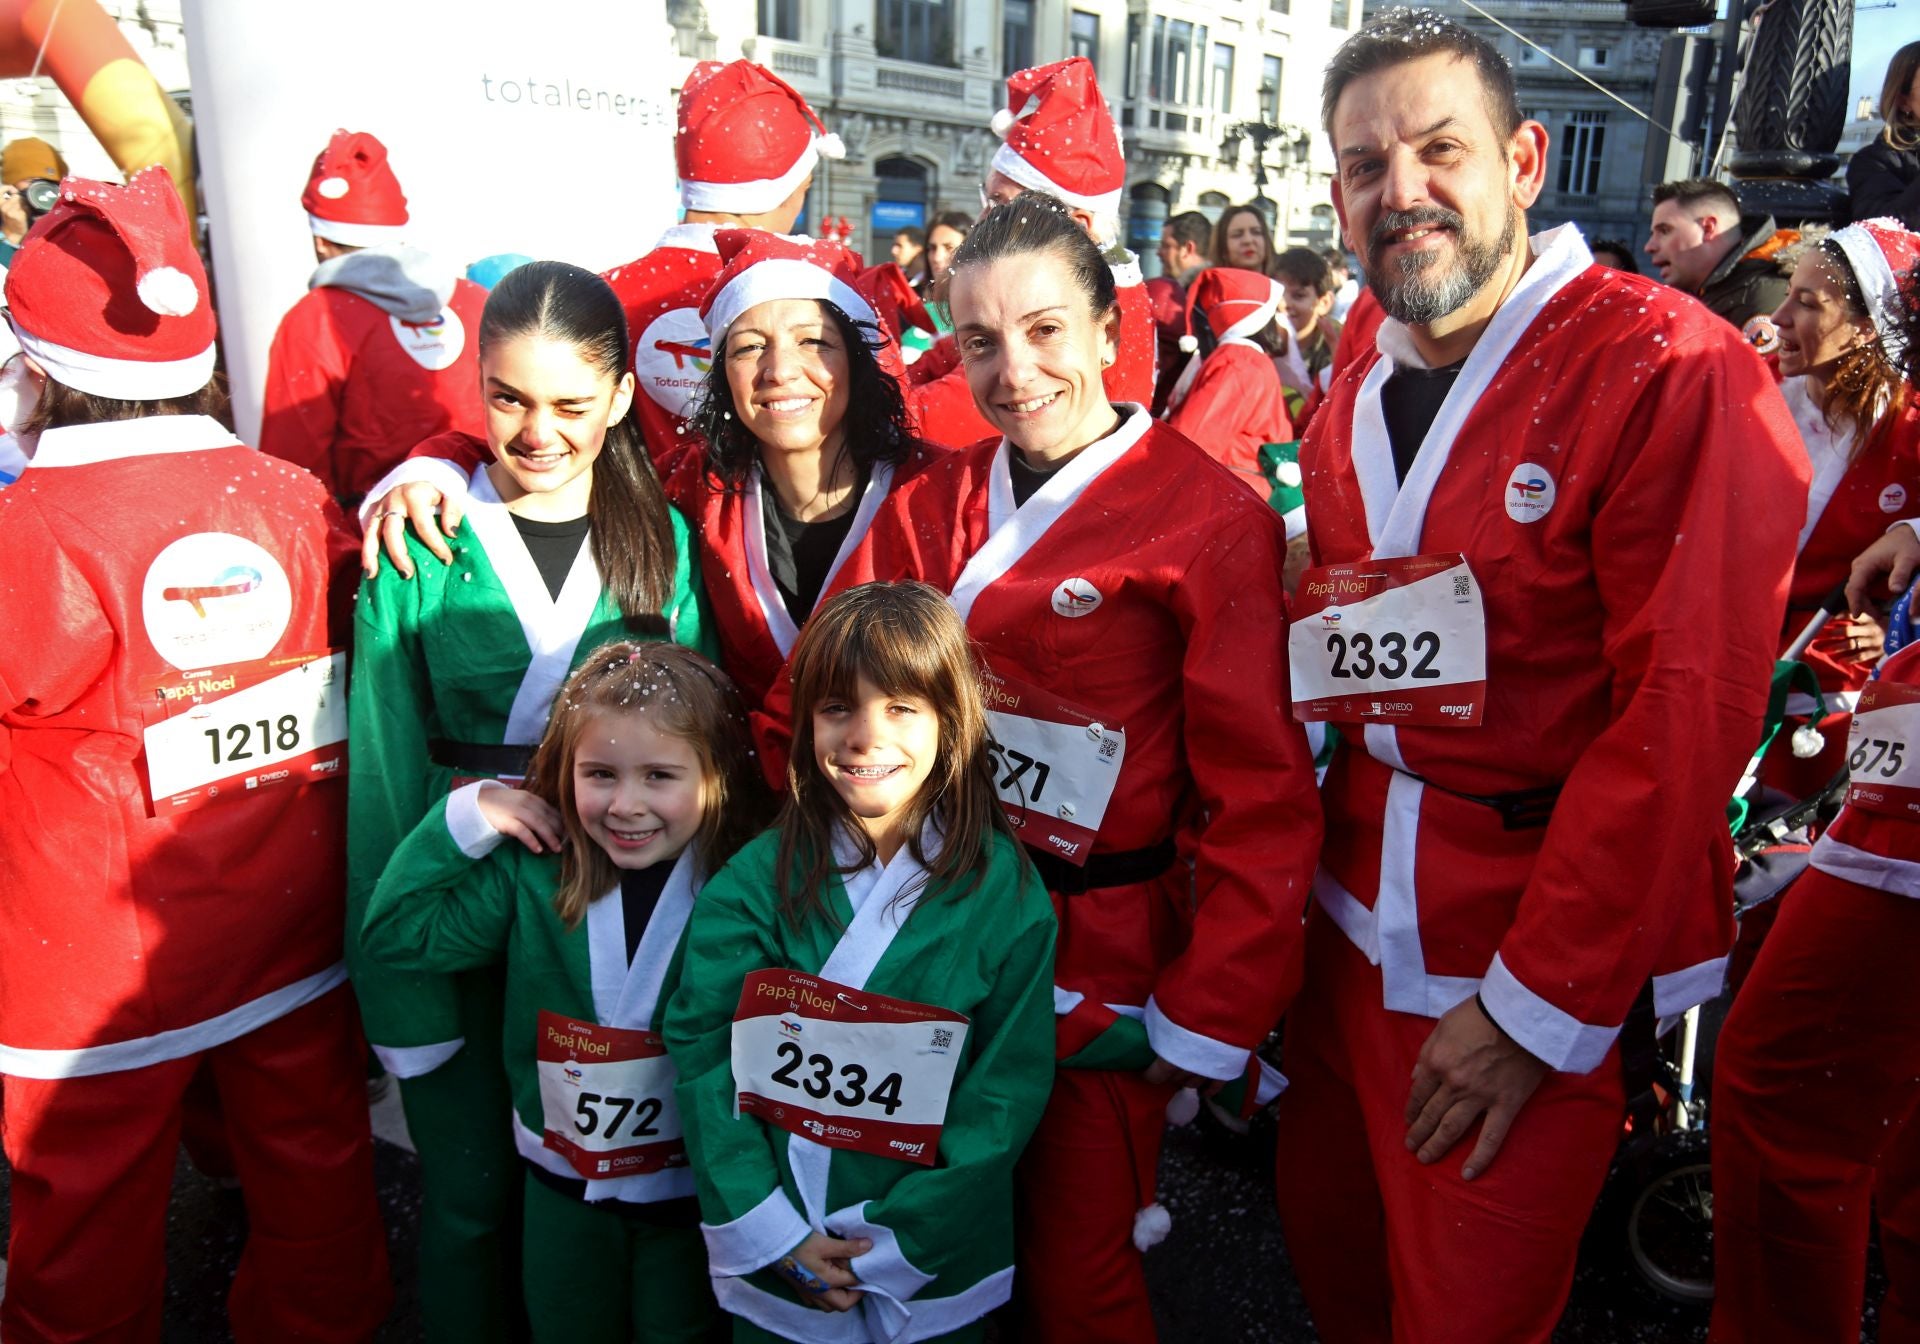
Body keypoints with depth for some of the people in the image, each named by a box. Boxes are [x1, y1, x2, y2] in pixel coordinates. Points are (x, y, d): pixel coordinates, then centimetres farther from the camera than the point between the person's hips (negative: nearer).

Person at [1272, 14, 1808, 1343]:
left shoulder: (1673, 373, -15)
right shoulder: (1353, 401, 7)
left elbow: (1684, 721, -19)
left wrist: (1539, 1007, -17)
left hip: (1549, 956, -6)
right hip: (1357, 921, 6)